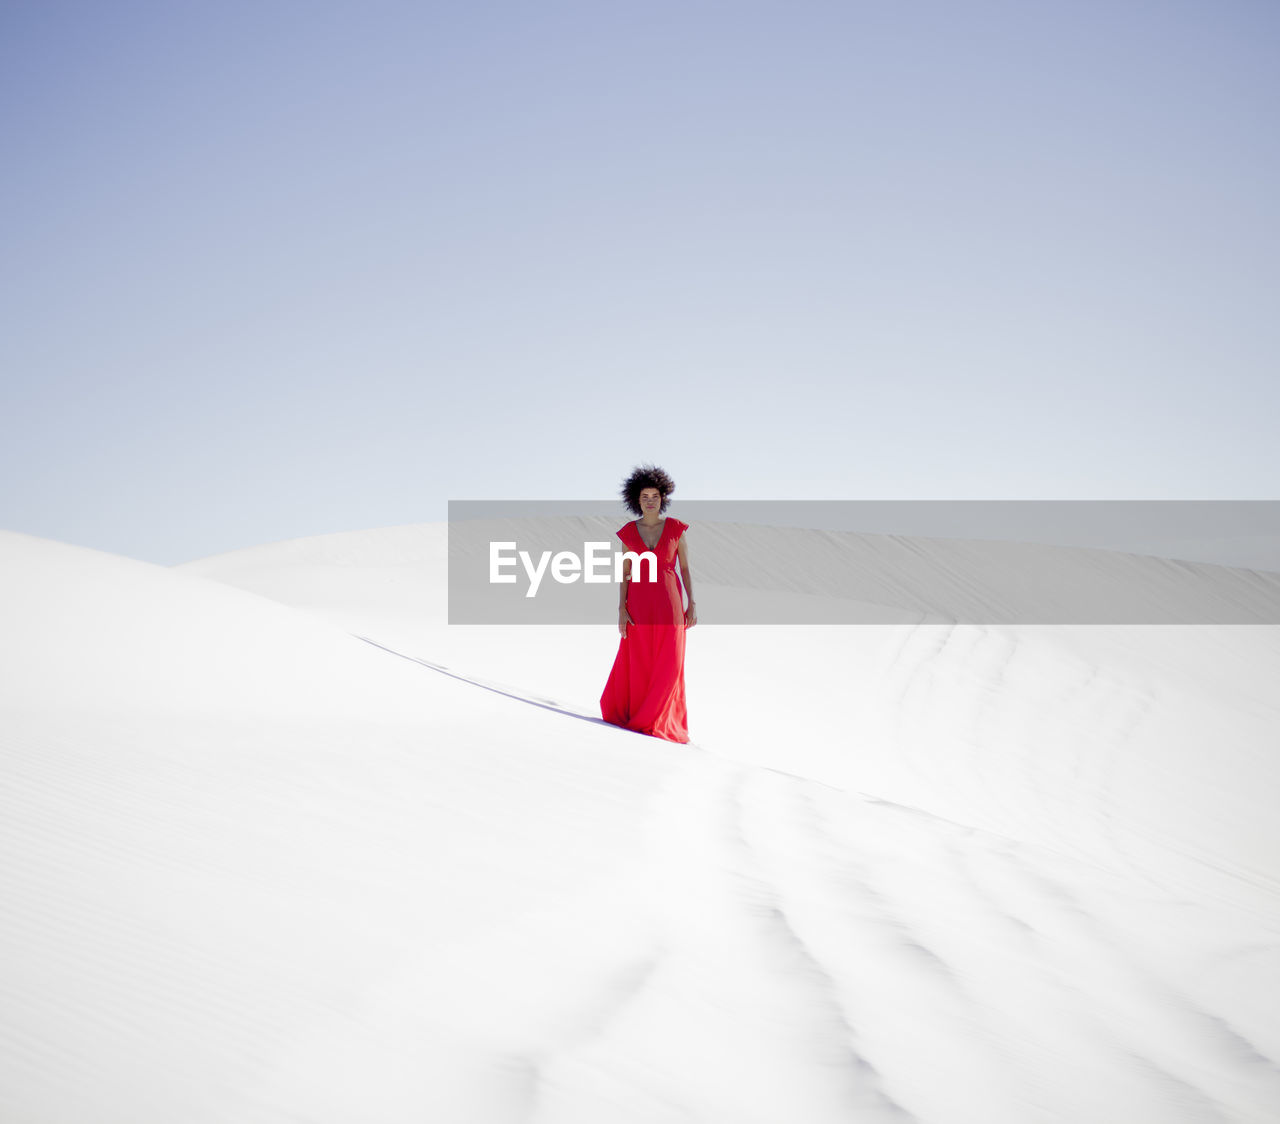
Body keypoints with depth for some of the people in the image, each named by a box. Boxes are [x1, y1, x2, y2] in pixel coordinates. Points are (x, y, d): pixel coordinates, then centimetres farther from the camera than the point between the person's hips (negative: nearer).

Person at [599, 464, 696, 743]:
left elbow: (685, 568, 3)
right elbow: (624, 573, 4)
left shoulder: (676, 528, 1)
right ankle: (627, 712, 21)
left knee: (668, 665, -3)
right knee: (637, 663, 1)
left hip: (669, 603, -1)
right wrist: (621, 610, -5)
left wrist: (692, 605, -5)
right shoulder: (629, 532, 4)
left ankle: (654, 722, 9)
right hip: (639, 603, 1)